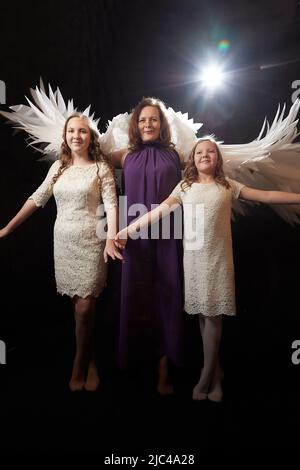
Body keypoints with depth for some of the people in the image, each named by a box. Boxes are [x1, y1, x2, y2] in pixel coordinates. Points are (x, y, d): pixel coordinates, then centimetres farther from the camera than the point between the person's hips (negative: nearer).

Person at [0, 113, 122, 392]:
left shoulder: (101, 168, 0)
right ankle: (89, 360, 27)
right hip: (64, 241, 4)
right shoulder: (58, 167, 10)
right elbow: (37, 199, 12)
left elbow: (111, 205, -8)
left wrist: (111, 239, -22)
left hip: (91, 242, -3)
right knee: (78, 305, 9)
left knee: (84, 308, -5)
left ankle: (79, 366, 18)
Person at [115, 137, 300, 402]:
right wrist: (127, 231, -7)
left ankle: (207, 377, 13)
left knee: (213, 314, -2)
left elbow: (266, 196, 5)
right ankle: (216, 371, 25)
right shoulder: (185, 187, 8)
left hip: (218, 258, -1)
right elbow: (158, 211, 0)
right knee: (202, 314, 8)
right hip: (193, 257, 1)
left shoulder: (228, 186, 8)